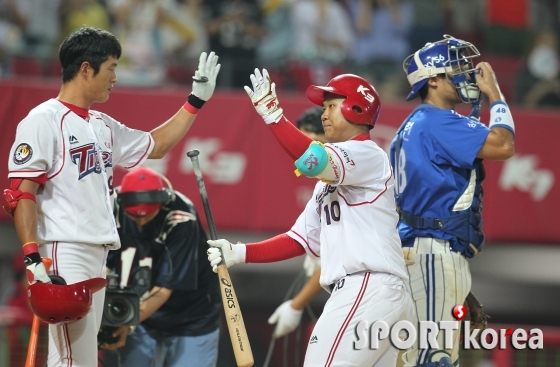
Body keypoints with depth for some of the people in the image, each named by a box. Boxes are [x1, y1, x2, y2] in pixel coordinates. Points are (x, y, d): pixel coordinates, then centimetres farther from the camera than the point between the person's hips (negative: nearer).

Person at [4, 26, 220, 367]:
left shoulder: (104, 126, 19)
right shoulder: (44, 120, -7)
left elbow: (155, 146, 34)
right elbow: (20, 193, -13)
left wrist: (197, 100, 28)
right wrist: (32, 257, -22)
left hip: (96, 257, 9)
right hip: (64, 254, -9)